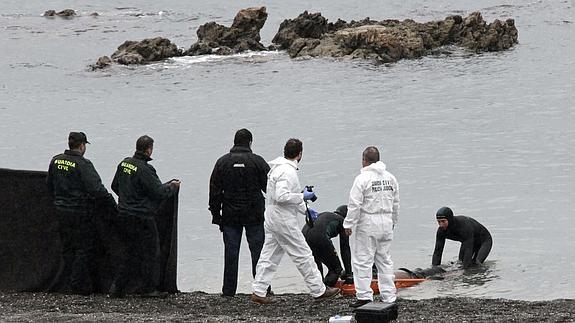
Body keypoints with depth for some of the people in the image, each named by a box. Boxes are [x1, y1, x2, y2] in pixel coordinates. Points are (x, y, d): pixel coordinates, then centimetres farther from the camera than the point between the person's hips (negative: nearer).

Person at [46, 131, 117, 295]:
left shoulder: (56, 161, 4)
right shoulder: (83, 165, -18)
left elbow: (49, 184, 16)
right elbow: (97, 189, -23)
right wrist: (112, 205, -13)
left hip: (61, 210, 7)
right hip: (81, 212, -7)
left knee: (68, 247, 18)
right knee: (84, 248, 2)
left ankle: (68, 280, 24)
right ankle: (79, 284, 2)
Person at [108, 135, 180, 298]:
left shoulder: (124, 163, 5)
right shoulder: (145, 169, -20)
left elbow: (115, 186, 17)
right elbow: (159, 192, -18)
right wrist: (173, 186, 1)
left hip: (123, 216, 8)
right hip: (142, 217, -8)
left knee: (128, 252, 15)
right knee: (150, 252, 5)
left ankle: (117, 287, 11)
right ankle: (150, 289, 9)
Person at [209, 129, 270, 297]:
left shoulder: (222, 162, 2)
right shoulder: (258, 161, -5)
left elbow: (214, 191, 3)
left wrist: (216, 214, 8)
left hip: (230, 215, 2)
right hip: (254, 214, -2)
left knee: (231, 252, 4)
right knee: (258, 250, 4)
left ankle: (229, 289, 5)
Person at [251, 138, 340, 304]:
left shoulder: (279, 168, 13)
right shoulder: (287, 171, -19)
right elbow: (281, 197, -28)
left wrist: (304, 208, 24)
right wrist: (302, 197, -17)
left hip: (273, 220, 10)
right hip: (284, 221, -10)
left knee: (269, 256, 11)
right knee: (303, 255, 0)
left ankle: (258, 292, 9)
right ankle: (318, 290, 8)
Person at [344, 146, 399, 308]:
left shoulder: (362, 179, -13)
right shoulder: (390, 177, 7)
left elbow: (355, 205, -16)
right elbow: (395, 203, 15)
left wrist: (348, 224, -10)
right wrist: (392, 221, 26)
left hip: (366, 224, -6)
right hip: (386, 224, 7)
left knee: (363, 261, -1)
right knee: (384, 260, 14)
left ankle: (364, 296, -5)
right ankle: (389, 296, 15)